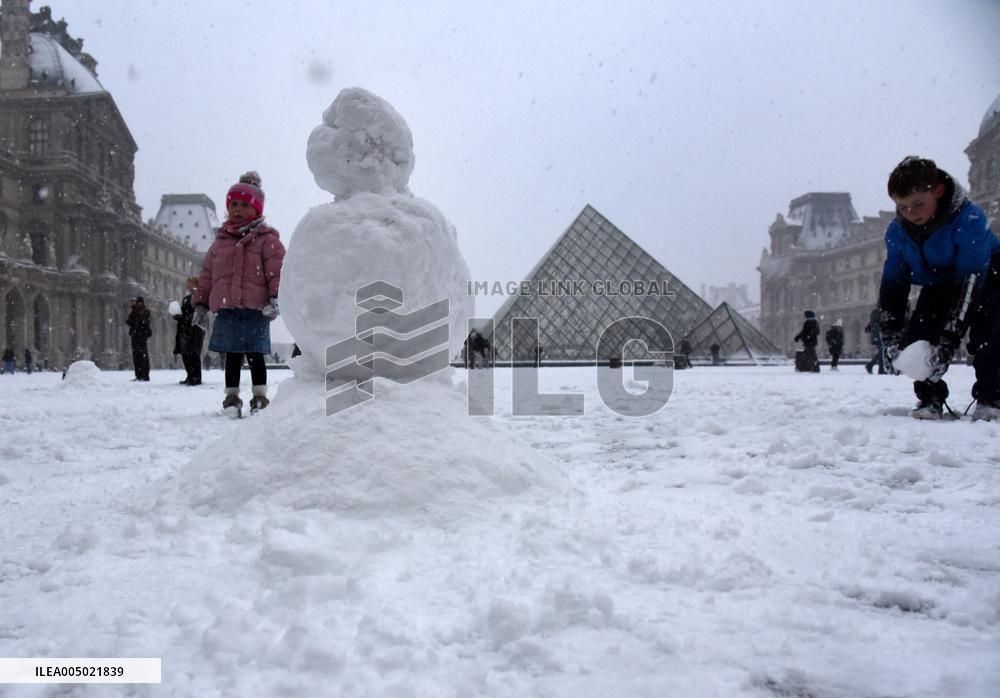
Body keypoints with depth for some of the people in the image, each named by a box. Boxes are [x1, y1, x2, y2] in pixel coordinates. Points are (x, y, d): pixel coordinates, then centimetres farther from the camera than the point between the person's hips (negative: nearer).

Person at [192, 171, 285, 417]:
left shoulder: (267, 240, 2)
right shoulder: (220, 241, 16)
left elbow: (277, 271, -7)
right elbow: (206, 275, 18)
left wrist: (275, 298, -19)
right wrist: (200, 303, 15)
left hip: (255, 309, -4)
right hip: (226, 309, 4)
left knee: (255, 354, 2)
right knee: (232, 356, 8)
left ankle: (260, 397, 12)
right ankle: (232, 397, 16)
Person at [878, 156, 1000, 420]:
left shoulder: (969, 218, -34)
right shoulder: (897, 232, -18)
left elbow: (970, 279, -40)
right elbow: (892, 284, -11)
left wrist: (950, 337, -47)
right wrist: (889, 335, -23)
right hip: (938, 284, 5)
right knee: (916, 335, -14)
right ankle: (930, 398, 0)